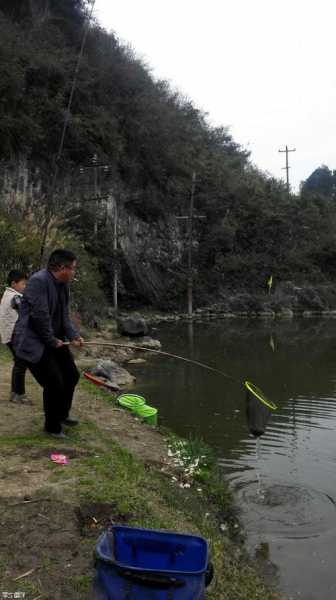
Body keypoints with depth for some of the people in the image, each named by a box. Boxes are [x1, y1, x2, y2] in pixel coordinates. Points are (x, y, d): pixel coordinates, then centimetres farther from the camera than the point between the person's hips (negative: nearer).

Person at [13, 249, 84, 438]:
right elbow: (40, 315, -25)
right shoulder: (38, 281, -23)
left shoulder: (64, 285, 4)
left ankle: (62, 414, 37)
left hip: (54, 340, 9)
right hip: (33, 342, -9)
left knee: (72, 376, 14)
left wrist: (73, 336, -5)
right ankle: (52, 427, 14)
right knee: (54, 383, -8)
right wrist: (51, 341, -16)